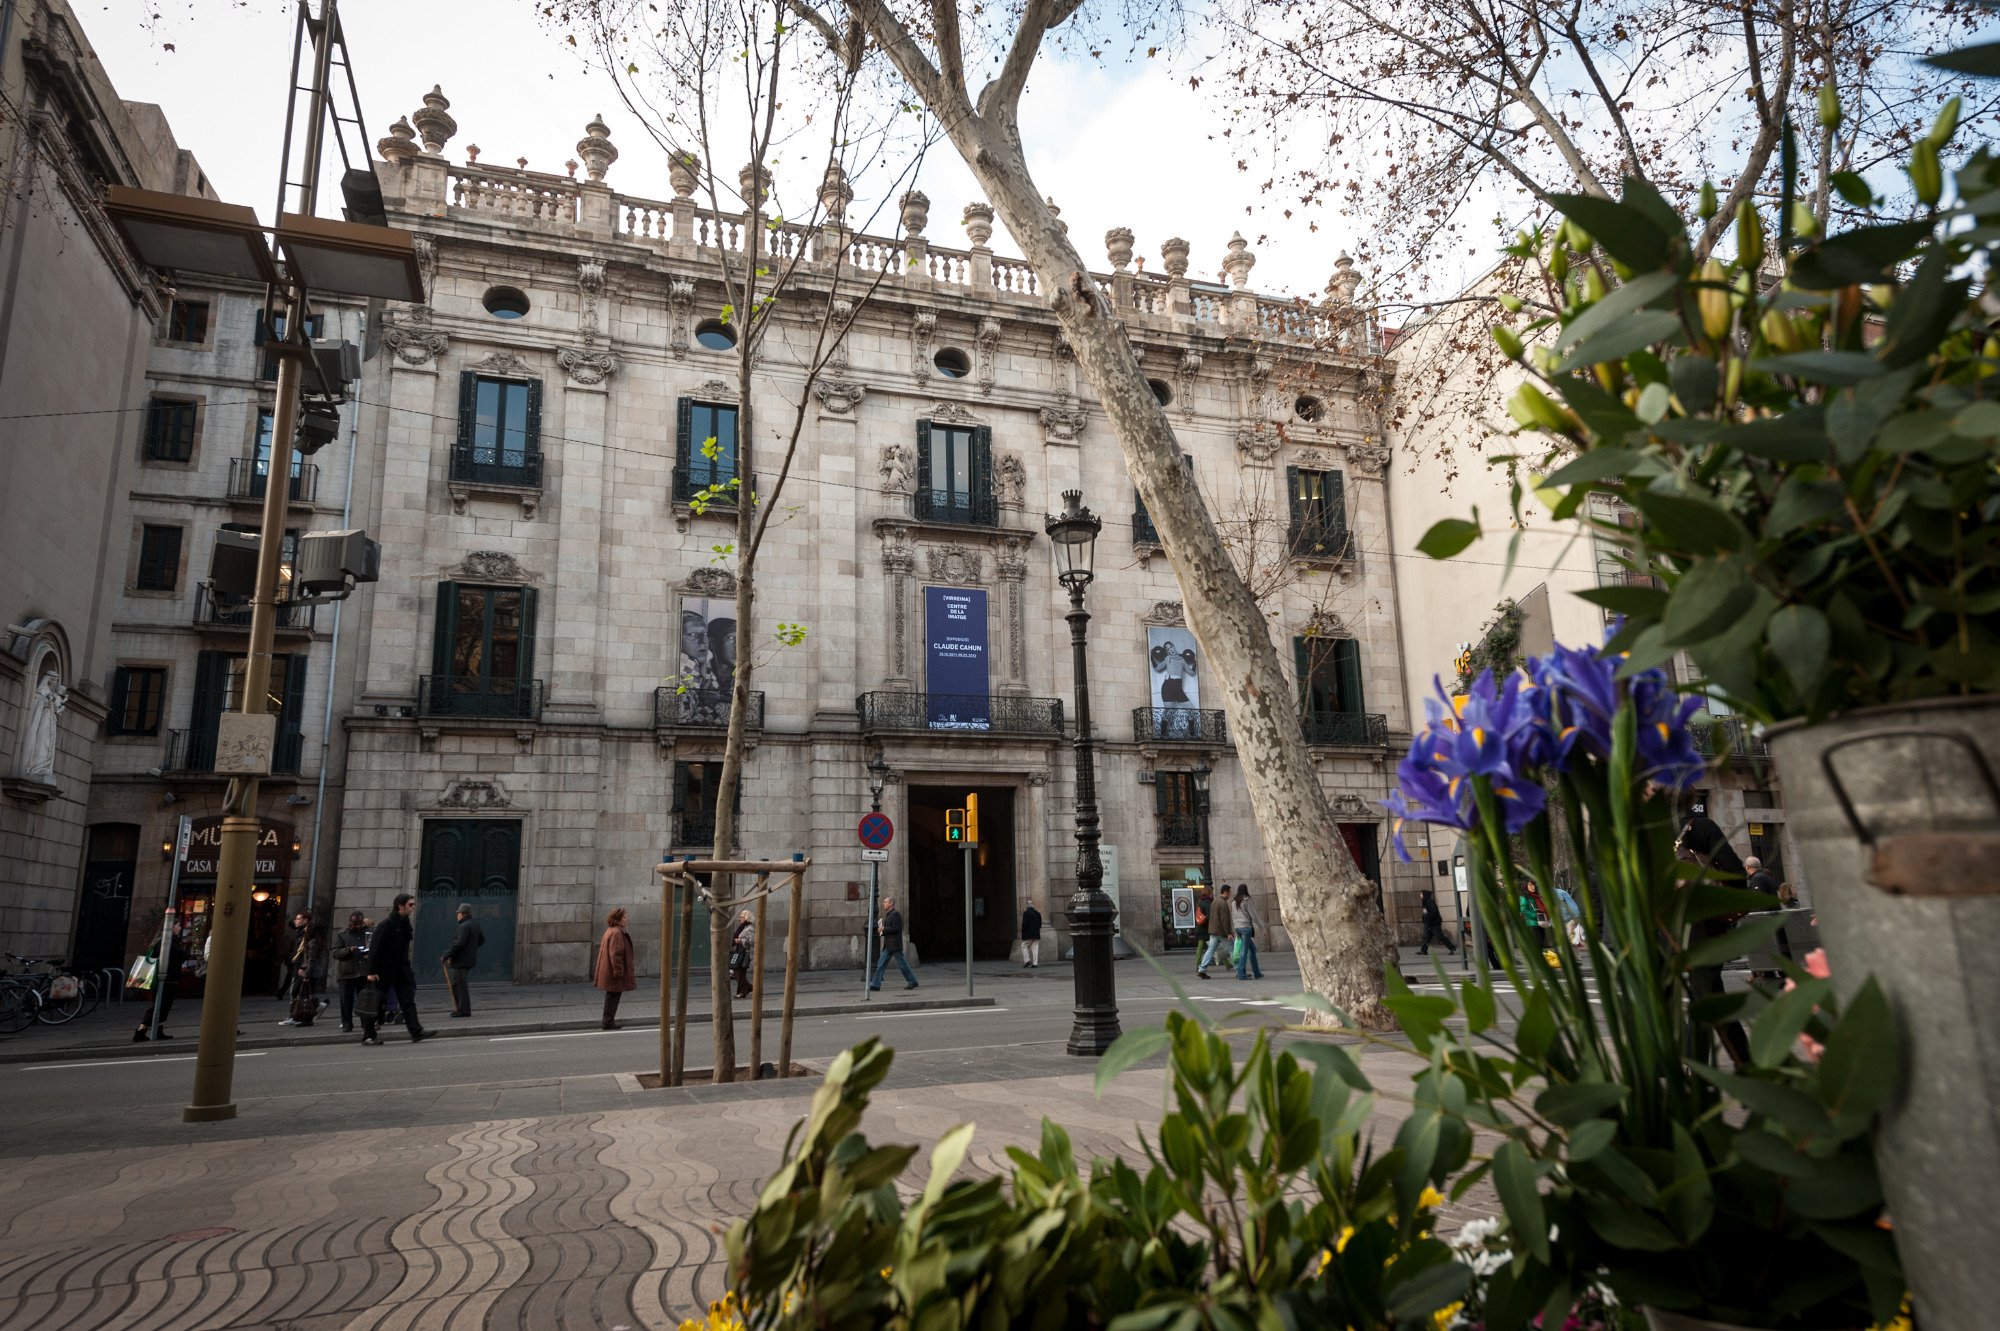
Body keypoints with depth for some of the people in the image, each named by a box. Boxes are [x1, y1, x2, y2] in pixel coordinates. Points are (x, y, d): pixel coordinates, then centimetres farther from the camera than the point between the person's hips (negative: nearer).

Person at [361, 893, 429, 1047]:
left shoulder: (406, 924, 10)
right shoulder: (386, 925, -14)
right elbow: (374, 948, -16)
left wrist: (406, 967, 15)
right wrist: (372, 971, -19)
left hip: (401, 970, 7)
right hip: (384, 970, -7)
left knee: (408, 999, -3)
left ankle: (416, 1031, -8)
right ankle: (368, 1035, 15)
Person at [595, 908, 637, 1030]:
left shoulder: (610, 931, 14)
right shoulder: (616, 933, -20)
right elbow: (615, 954, -24)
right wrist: (618, 971, -22)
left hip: (609, 971, 11)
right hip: (614, 972, -11)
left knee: (611, 996, 16)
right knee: (614, 995, -3)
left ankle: (608, 1021, 22)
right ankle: (608, 1022, 1)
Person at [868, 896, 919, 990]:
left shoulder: (896, 914, -12)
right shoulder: (887, 915, 17)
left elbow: (896, 928, -20)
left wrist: (884, 929, -15)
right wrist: (880, 929, 8)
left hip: (895, 945, -9)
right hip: (888, 945, 9)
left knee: (902, 964, -1)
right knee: (881, 964, 3)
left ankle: (913, 982, 10)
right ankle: (875, 984, 3)